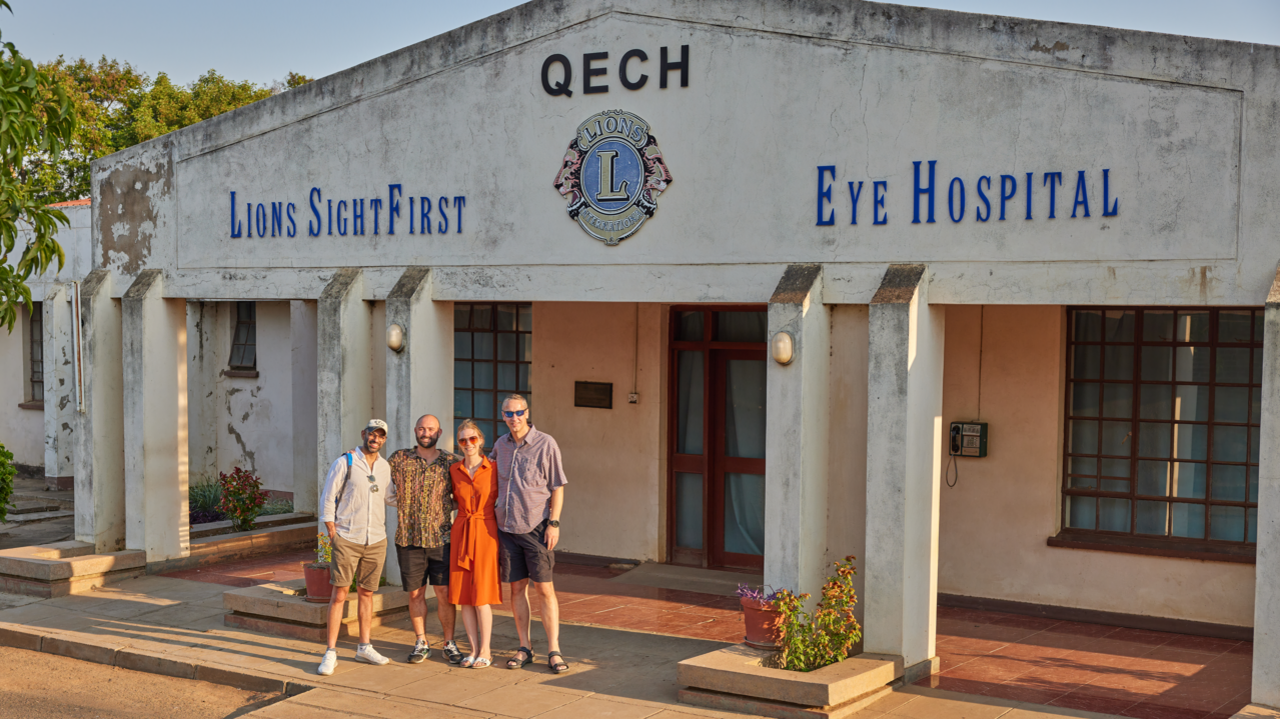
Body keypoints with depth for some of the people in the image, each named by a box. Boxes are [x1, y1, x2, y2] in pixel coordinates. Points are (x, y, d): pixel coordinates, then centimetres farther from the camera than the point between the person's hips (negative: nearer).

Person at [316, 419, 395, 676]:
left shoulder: (385, 467, 10)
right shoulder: (345, 462, -5)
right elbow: (327, 499, -3)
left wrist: (383, 531, 13)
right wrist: (333, 533, -7)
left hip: (376, 540, 4)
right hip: (347, 539, -4)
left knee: (366, 592, 10)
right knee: (339, 593, -6)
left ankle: (364, 647, 19)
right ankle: (331, 652, -3)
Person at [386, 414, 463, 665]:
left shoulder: (451, 462, 5)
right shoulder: (400, 459, 5)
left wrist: (446, 507, 1)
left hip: (441, 537, -1)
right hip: (408, 538, 1)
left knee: (444, 592, -1)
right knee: (415, 593, 7)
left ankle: (449, 642, 11)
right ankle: (421, 642, 18)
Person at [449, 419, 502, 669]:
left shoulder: (493, 468, -3)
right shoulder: (454, 471, 6)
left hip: (486, 531, -3)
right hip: (461, 533, 4)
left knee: (481, 594, -6)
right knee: (463, 595, 3)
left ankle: (485, 651, 5)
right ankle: (474, 649, 13)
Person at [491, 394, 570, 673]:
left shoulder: (545, 444, -6)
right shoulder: (501, 445, 9)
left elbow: (557, 487, -5)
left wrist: (554, 523, -11)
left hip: (536, 528, -4)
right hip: (506, 527, 4)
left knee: (544, 589, -4)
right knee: (517, 587, 7)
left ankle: (553, 650, 1)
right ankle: (524, 648, 15)